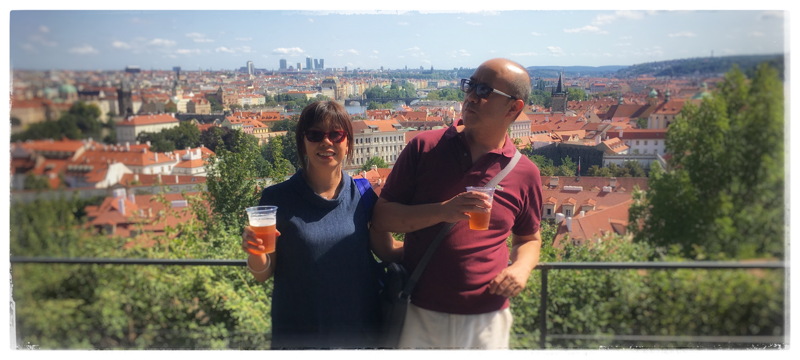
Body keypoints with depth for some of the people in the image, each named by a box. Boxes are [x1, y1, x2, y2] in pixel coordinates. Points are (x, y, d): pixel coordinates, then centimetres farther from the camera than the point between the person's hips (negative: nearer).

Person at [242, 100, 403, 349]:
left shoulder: (362, 194, -3)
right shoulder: (278, 198, -9)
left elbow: (387, 250, 3)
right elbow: (264, 273, -4)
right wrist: (255, 253, -24)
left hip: (360, 330, 2)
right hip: (298, 335, -2)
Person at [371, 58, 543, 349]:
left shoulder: (525, 173, -1)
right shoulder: (424, 148, -5)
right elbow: (381, 216, -5)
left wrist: (521, 269, -8)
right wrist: (442, 211, -20)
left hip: (487, 320, 1)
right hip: (417, 314, -1)